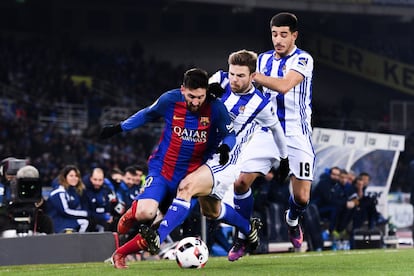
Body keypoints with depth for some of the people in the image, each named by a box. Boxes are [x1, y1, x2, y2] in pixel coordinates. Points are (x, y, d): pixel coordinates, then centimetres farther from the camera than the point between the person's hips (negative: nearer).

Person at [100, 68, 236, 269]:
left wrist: (225, 147, -23)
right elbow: (147, 114, 8)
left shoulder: (215, 108, -13)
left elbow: (230, 134, 0)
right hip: (161, 169, -1)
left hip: (190, 176, 1)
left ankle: (121, 253, 21)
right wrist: (118, 128, 14)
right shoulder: (170, 100, -12)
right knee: (146, 213, -27)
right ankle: (132, 212, 10)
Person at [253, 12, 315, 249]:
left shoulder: (303, 60, -10)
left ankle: (292, 221, 31)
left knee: (302, 197, -5)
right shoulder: (263, 59, 9)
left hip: (297, 134, -4)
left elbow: (285, 86, -27)